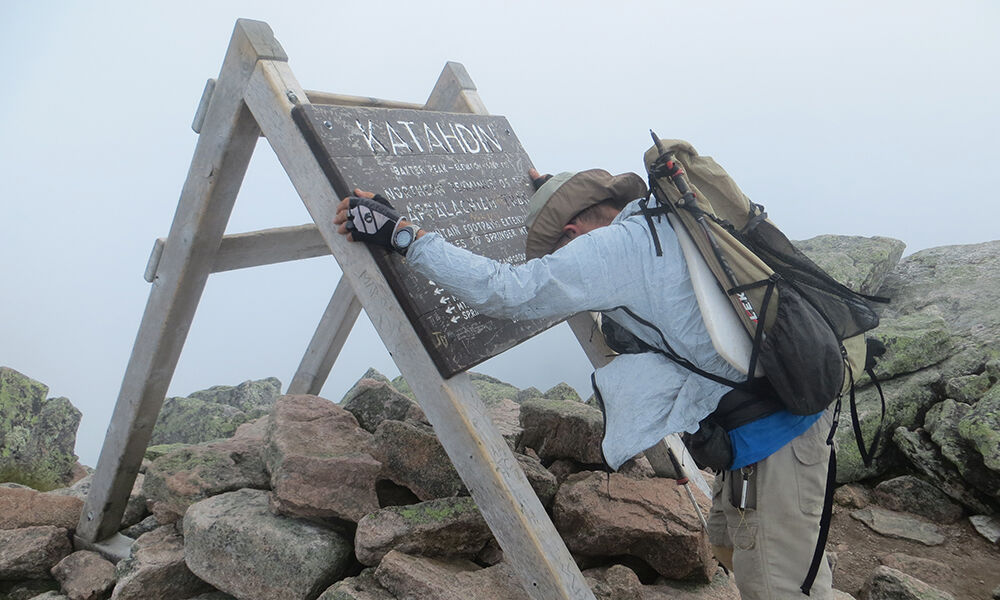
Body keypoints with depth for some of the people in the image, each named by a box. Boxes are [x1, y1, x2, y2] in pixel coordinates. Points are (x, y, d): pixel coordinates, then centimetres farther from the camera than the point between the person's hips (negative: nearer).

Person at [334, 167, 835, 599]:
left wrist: (401, 234, -10)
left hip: (766, 438, -10)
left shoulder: (618, 245, -15)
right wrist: (556, 193, 44)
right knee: (730, 545, 25)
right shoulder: (667, 222, 12)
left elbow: (505, 291, -17)